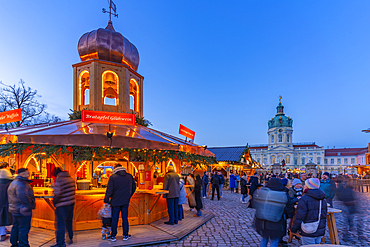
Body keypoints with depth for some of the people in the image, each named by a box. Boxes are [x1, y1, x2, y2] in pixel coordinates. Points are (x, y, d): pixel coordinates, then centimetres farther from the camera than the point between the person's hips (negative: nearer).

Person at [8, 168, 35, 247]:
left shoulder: (13, 183, 14)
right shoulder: (21, 184, -21)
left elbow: (10, 197, 21)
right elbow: (23, 197, -27)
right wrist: (32, 205, -16)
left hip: (14, 210, 11)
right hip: (23, 211, -11)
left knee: (15, 227, 20)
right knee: (24, 229, -3)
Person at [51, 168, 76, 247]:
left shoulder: (58, 180, -16)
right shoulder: (71, 179, 6)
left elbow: (57, 193, -21)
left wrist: (54, 201, -4)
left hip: (62, 206, -8)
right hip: (71, 204, 8)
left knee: (60, 224, 3)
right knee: (69, 222, 22)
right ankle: (70, 238, 34)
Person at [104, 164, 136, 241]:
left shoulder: (113, 177, -9)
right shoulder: (129, 176, 2)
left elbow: (109, 190, -10)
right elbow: (134, 186, 12)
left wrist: (106, 200, 2)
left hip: (115, 202, -2)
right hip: (125, 201, 2)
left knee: (114, 219, 9)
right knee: (125, 218, 11)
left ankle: (113, 236, 17)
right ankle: (125, 235, 18)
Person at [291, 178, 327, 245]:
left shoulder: (304, 199, -19)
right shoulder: (323, 199, 7)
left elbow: (299, 216, -18)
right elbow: (324, 214, 18)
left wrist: (294, 229, -7)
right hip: (320, 231, 8)